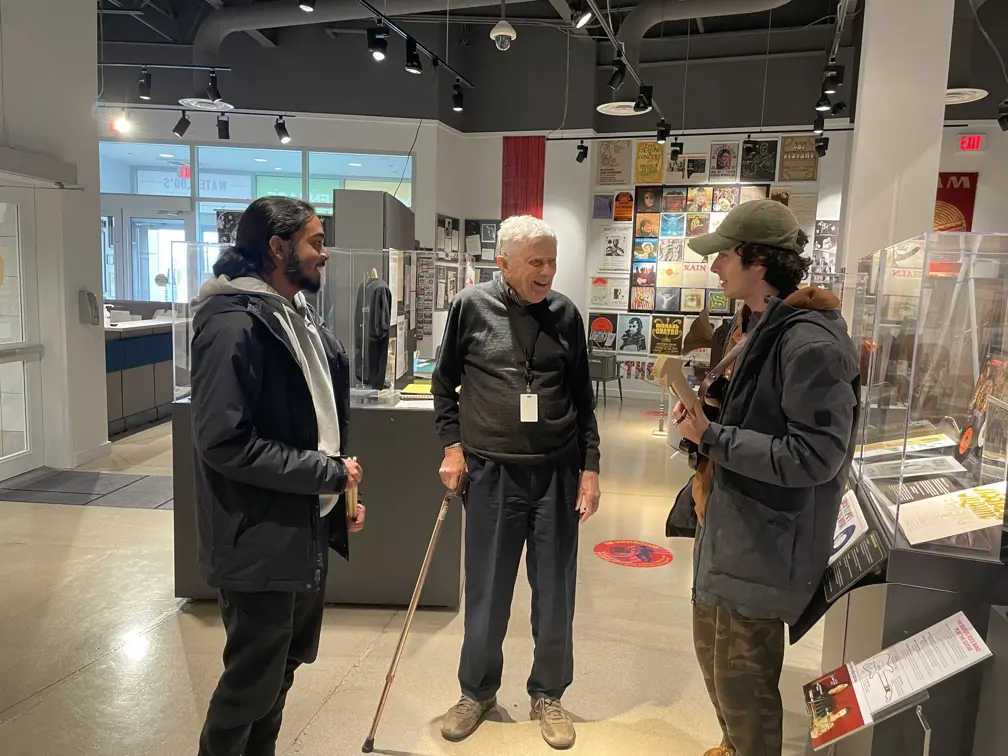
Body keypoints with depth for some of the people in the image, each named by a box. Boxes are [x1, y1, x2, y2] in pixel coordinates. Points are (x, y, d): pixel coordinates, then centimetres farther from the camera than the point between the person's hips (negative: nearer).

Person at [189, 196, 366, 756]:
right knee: (252, 680, 9)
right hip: (260, 540, -9)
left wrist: (342, 490, 10)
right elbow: (224, 442, -26)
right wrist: (328, 474, -19)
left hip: (309, 527, 9)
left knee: (284, 666, 23)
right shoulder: (233, 325, -21)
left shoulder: (301, 318, 8)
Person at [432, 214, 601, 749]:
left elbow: (582, 397, 7)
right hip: (491, 472, -1)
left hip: (557, 472, 2)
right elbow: (444, 381, 7)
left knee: (554, 595, 11)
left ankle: (547, 695, 32)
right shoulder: (471, 307, -4)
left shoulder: (565, 314, 1)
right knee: (487, 594, 11)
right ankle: (477, 691, 33)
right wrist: (452, 445, -1)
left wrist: (589, 467, 3)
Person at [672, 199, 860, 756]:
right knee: (713, 652, 25)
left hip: (764, 540, -10)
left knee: (741, 679, 6)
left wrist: (710, 436, -22)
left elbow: (814, 456, -27)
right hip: (729, 522, 10)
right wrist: (703, 415, 1)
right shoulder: (754, 325, 8)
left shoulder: (809, 342, -23)